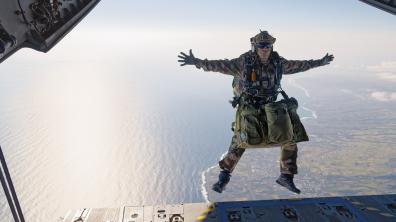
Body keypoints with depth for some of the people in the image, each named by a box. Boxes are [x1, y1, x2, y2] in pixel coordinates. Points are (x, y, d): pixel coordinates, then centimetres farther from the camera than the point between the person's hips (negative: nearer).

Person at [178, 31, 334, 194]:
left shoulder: (278, 62, -4)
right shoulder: (244, 62, -17)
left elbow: (298, 65, 13)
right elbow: (220, 65, -24)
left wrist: (320, 62, 23)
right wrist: (196, 62, -35)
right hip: (247, 109, -4)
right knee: (239, 144, -5)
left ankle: (286, 177, 14)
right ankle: (224, 176, 17)